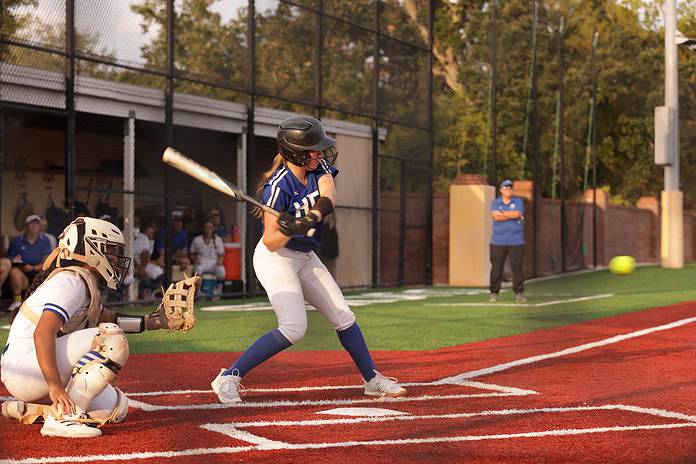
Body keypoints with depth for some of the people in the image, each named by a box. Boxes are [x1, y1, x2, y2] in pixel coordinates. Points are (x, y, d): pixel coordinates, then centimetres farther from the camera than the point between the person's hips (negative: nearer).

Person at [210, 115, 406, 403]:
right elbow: (271, 243, -24)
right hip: (275, 260, -8)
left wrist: (312, 216, -43)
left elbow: (329, 196, -24)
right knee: (294, 328, -22)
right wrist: (288, 230, -44)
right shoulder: (278, 186, -24)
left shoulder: (319, 167, -4)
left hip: (305, 258, 8)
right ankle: (228, 378, -15)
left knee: (343, 318, 10)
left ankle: (372, 380, 24)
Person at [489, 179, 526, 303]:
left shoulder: (518, 201, 8)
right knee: (496, 267, -1)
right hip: (498, 242, 0)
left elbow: (517, 214, -11)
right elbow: (495, 217, -10)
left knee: (517, 266, -4)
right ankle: (494, 293, 7)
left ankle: (519, 293, 1)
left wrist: (502, 213, -6)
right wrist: (512, 215, -9)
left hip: (516, 242, 0)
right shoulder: (495, 203, 9)